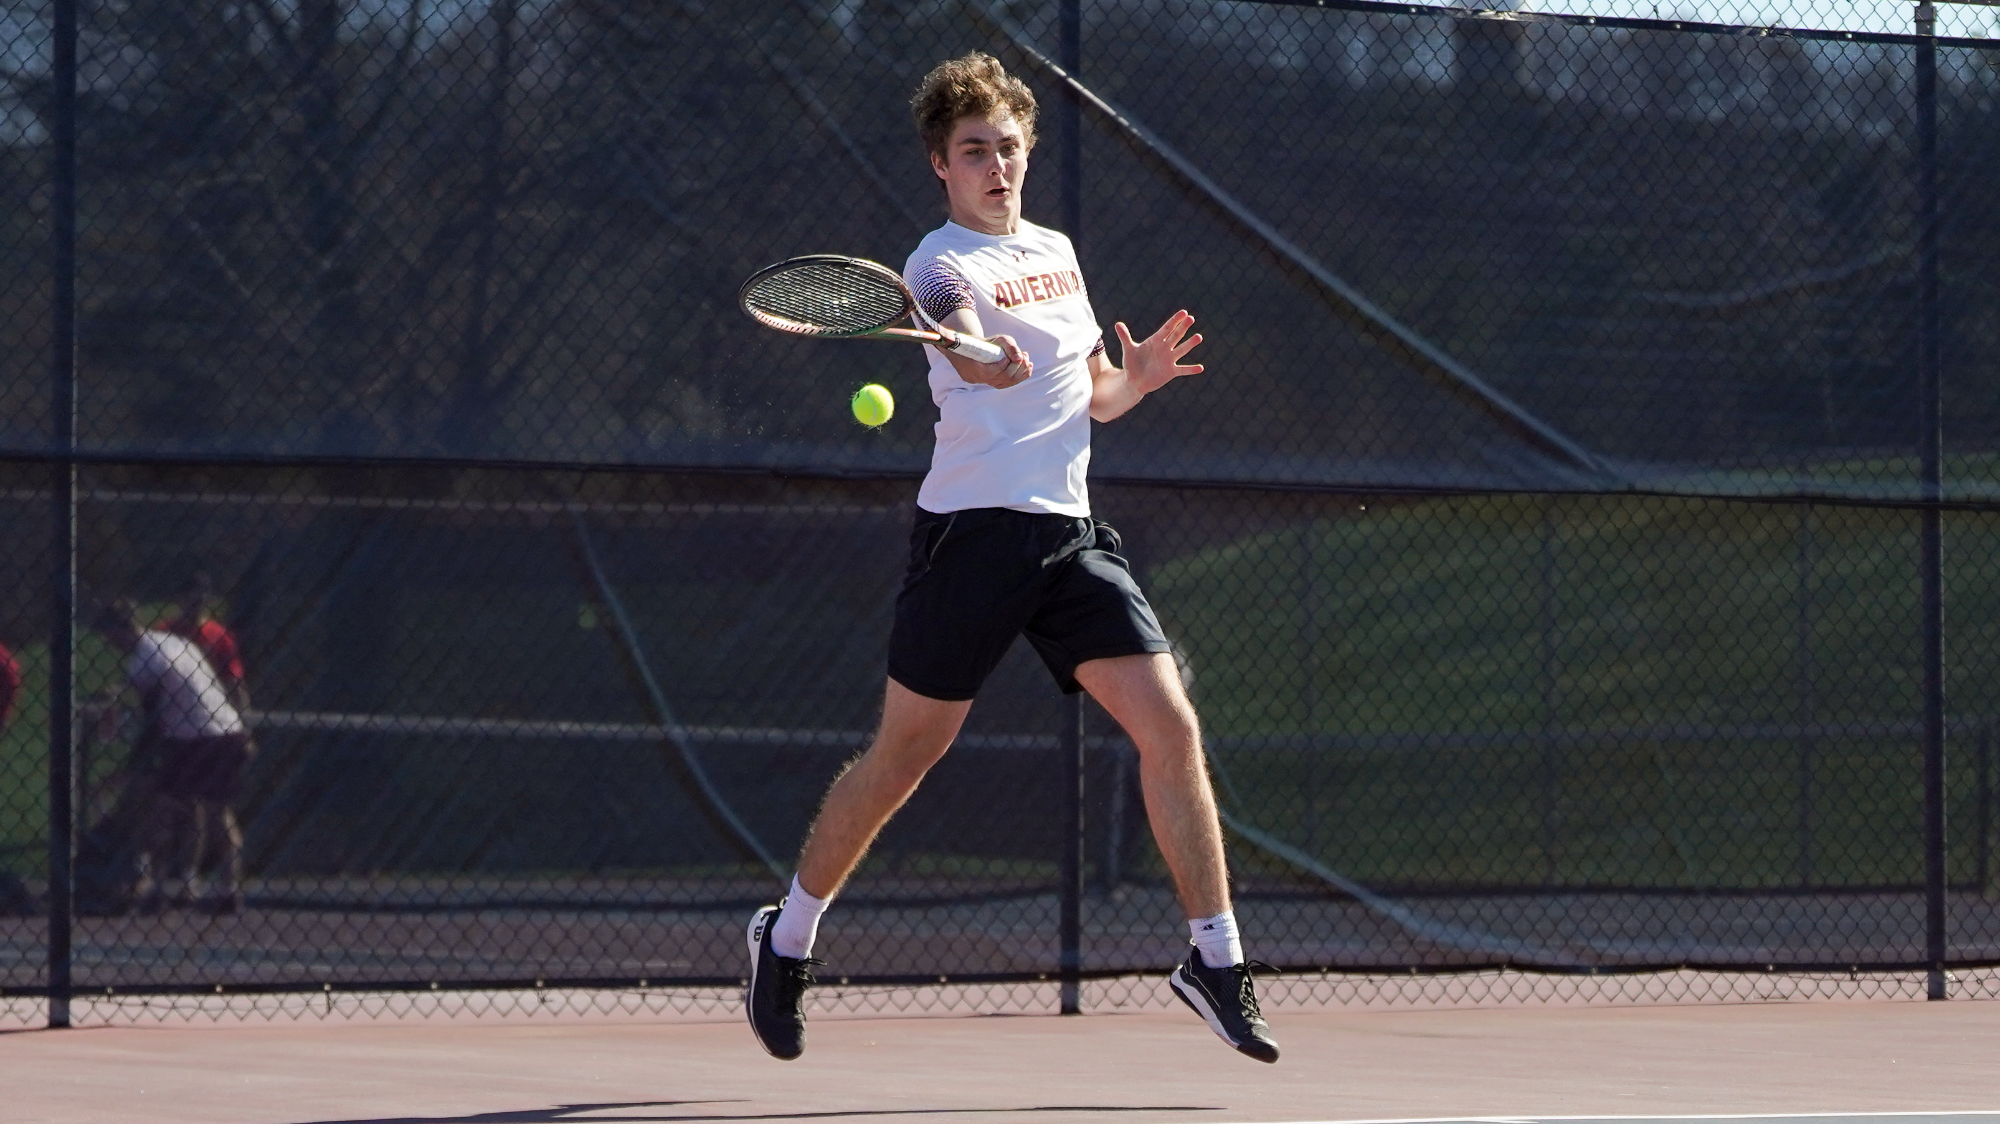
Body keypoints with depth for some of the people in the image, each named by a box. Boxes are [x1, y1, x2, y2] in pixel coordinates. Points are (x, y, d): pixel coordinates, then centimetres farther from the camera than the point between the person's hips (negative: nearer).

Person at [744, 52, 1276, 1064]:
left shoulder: (1056, 251, 17)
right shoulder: (943, 262, -6)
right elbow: (966, 341, -29)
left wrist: (1138, 374, 3)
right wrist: (982, 354, -53)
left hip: (1070, 536, 6)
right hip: (973, 529, -6)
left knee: (1170, 727, -7)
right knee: (906, 754, 1)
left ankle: (1216, 960, -1)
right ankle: (787, 937, 21)